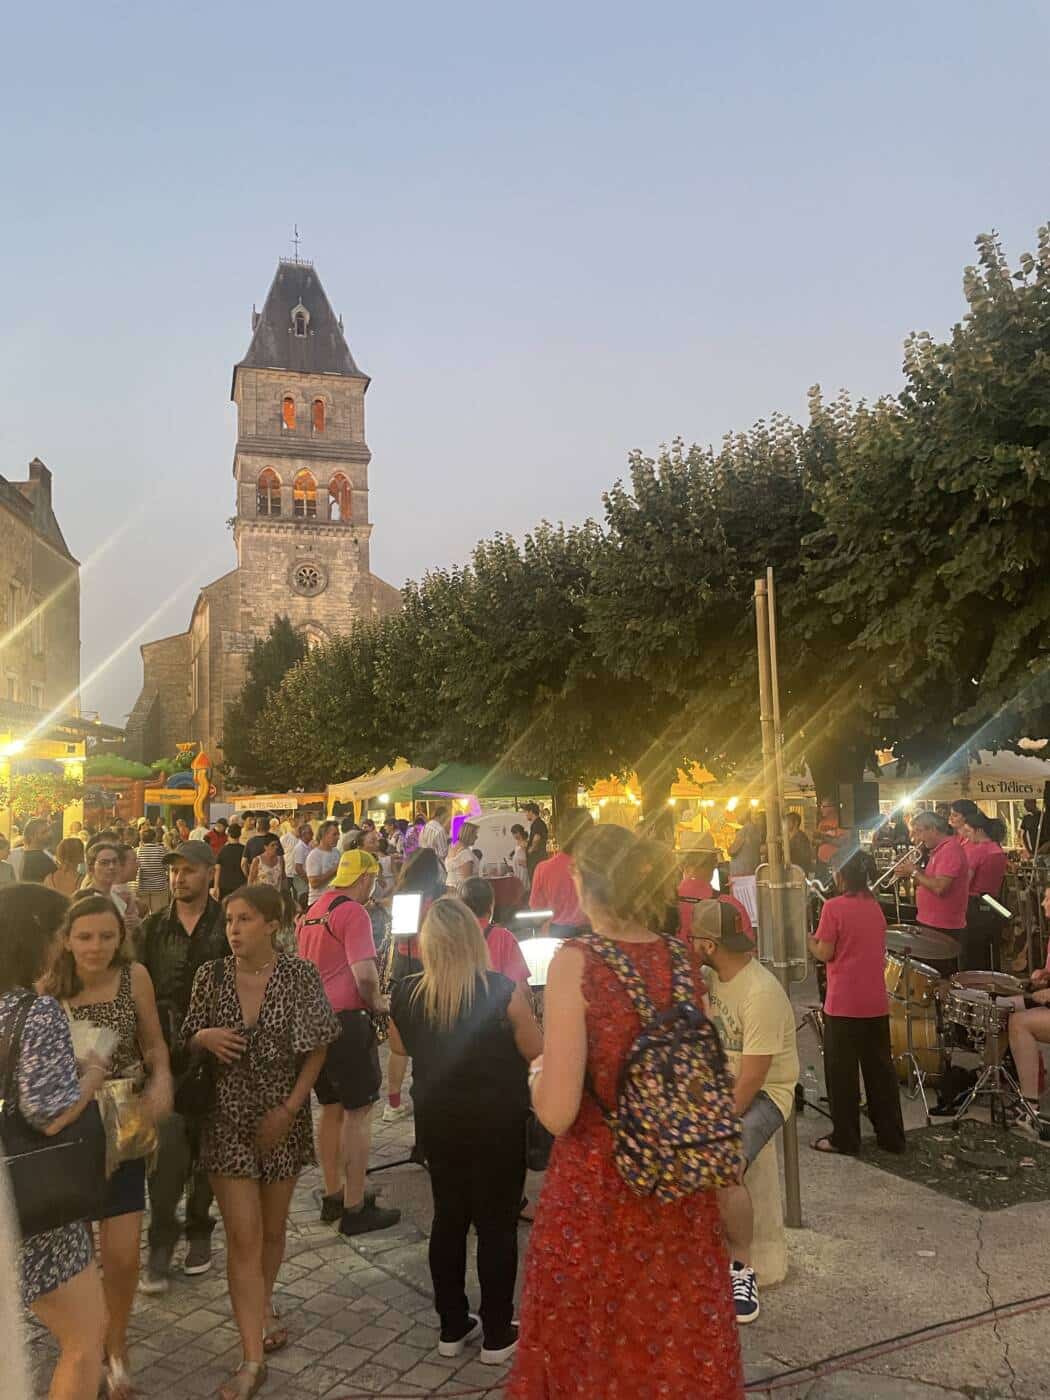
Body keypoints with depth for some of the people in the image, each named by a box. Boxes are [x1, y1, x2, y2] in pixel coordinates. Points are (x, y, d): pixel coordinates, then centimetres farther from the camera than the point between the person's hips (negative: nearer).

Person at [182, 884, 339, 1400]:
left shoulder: (300, 975, -10)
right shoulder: (210, 977, -6)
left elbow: (317, 1048, -5)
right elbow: (189, 1043, 6)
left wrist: (289, 1108, -10)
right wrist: (205, 1037, -17)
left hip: (283, 1115, 0)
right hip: (228, 1117, 0)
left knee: (273, 1228, 16)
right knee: (243, 1236, -2)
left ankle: (263, 1305, 44)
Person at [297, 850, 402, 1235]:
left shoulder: (312, 910, 13)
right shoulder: (353, 912, -15)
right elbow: (364, 973, -25)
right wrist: (377, 1003, -6)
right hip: (345, 1020, -9)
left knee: (331, 1108, 19)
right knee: (359, 1112, 1)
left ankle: (333, 1195, 29)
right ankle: (355, 1209, 7)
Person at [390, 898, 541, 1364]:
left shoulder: (406, 994, -9)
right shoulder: (501, 990, -20)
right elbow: (535, 1051, -9)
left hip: (437, 1123, 4)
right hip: (496, 1123, -4)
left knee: (448, 1218, 17)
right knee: (497, 1224, 9)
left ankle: (452, 1327, 28)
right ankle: (497, 1335, 19)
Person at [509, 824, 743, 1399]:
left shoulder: (576, 962, -19)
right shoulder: (683, 960, -3)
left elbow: (557, 1112, -22)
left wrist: (537, 1072, -2)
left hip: (597, 1188, -5)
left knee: (590, 1346, 19)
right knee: (680, 1342, 24)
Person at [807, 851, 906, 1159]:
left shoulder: (834, 907, -14)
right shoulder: (875, 906, 6)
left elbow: (824, 954, -13)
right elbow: (876, 949, 14)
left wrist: (807, 938, 5)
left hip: (843, 1004, -6)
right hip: (876, 1002, 6)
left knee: (842, 1072, 5)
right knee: (879, 1067, 14)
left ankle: (845, 1139, 12)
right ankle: (891, 1135, 22)